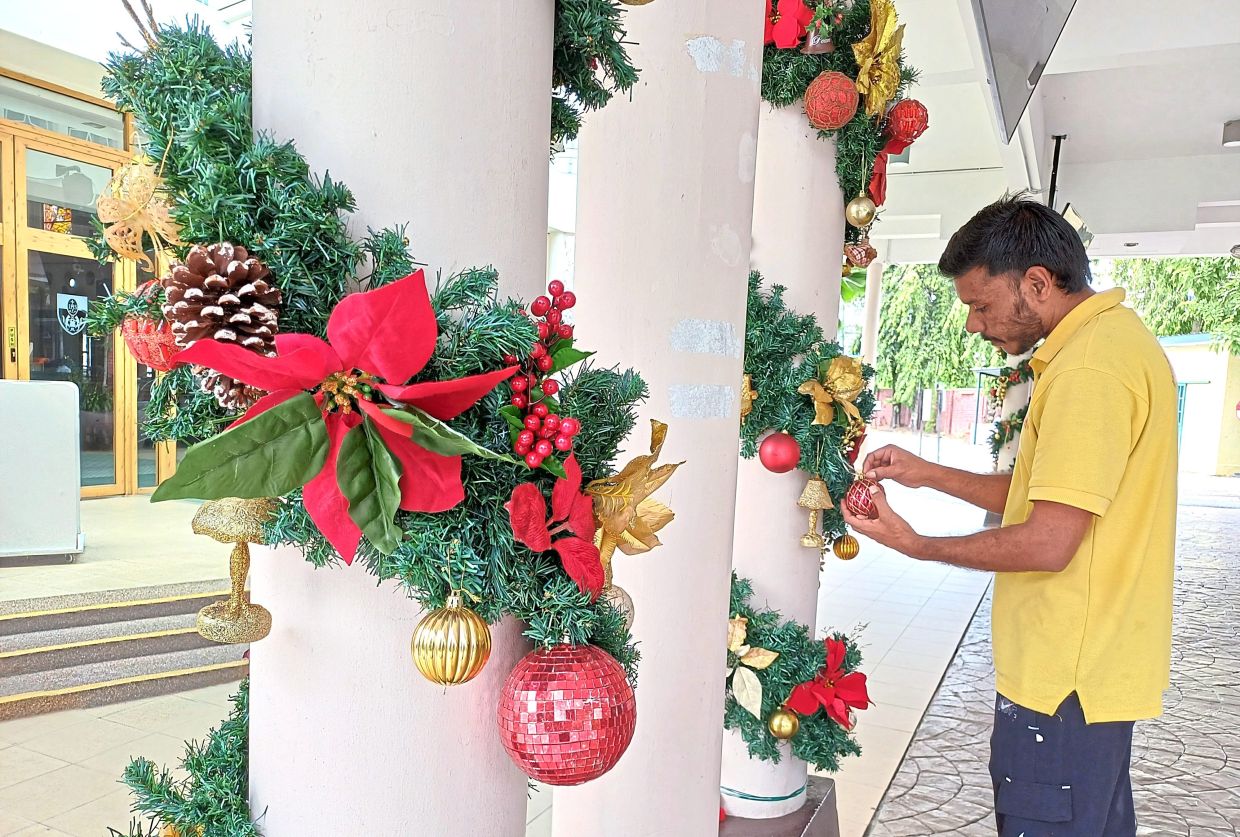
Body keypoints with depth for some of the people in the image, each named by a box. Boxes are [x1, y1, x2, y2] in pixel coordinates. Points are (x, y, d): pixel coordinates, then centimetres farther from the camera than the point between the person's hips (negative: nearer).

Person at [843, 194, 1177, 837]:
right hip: (1096, 667, 10)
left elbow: (1047, 543, -25)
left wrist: (916, 546, -12)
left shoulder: (1088, 367, -23)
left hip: (1064, 682, -10)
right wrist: (928, 474, 7)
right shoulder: (1117, 338, 12)